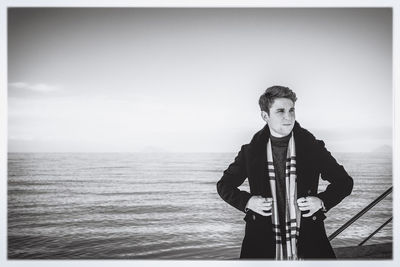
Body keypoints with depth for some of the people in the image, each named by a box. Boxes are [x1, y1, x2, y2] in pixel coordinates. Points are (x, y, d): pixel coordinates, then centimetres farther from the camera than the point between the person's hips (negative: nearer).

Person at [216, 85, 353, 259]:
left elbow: (344, 182, 10)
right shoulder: (251, 152, 1)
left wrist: (322, 201, -7)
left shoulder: (312, 147, 1)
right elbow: (224, 185, 12)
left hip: (308, 243, 0)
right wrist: (247, 201, -5)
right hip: (261, 243, 0)